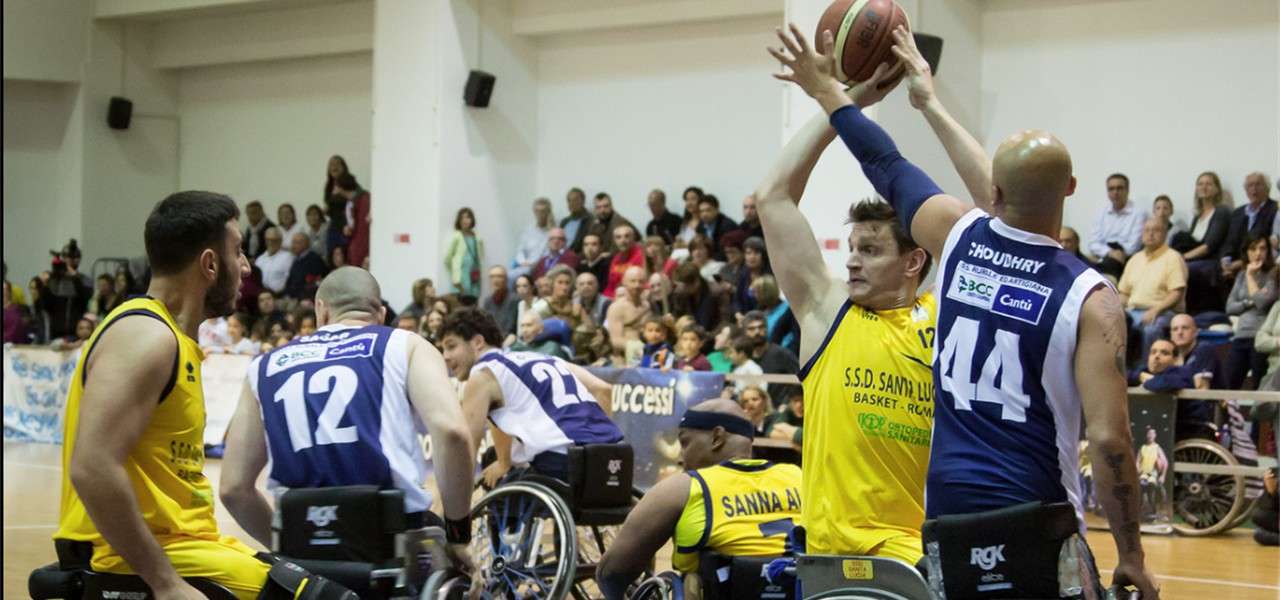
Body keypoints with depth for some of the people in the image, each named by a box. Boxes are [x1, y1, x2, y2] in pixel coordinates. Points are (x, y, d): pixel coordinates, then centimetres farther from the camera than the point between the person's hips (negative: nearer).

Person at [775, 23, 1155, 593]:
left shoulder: (958, 240, -2)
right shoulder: (1090, 299, -13)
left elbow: (887, 168, 16)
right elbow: (1109, 440, -15)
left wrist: (830, 94, 31)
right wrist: (1131, 558, -5)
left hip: (946, 510, 5)